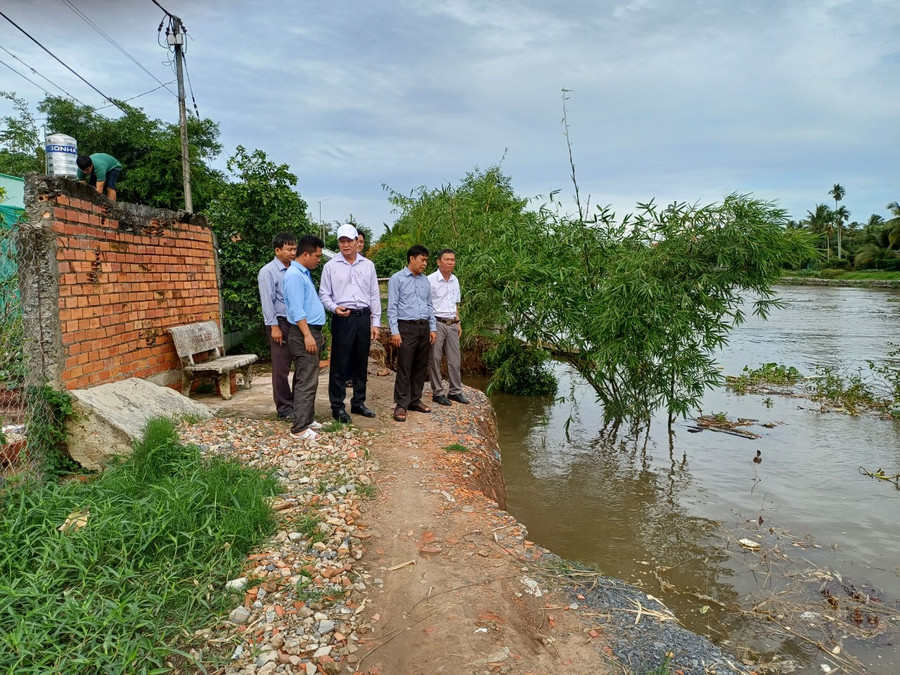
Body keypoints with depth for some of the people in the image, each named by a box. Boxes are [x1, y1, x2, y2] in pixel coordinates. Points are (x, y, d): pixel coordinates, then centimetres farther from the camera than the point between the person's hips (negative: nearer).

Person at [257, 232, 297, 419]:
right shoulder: (268, 272, -4)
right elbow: (267, 301, -9)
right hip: (280, 323, -6)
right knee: (281, 368, -1)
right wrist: (274, 326, -14)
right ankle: (284, 407, 8)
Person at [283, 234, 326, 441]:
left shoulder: (304, 273, 17)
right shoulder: (295, 275, -15)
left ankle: (307, 419, 23)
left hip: (311, 331, 11)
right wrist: (307, 335, -24)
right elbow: (297, 310, -21)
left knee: (307, 379, 15)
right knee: (306, 381, -10)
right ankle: (299, 428, -6)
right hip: (303, 333, -11)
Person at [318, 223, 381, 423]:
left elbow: (374, 295, 9)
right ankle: (337, 407, 8)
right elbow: (324, 294, 2)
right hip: (342, 318, -3)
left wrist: (375, 323, 5)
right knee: (340, 364, -1)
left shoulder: (368, 265, 8)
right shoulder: (331, 266, 1)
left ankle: (358, 403, 23)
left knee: (361, 363, 11)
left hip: (363, 317, 3)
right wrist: (335, 308, -18)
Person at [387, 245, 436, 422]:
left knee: (421, 367, 9)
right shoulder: (397, 279, -3)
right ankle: (401, 404, 1)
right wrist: (394, 331, -13)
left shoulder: (425, 280, 14)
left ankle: (415, 400, 19)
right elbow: (392, 307, -7)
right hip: (407, 327, -6)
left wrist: (432, 328, 10)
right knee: (404, 368, -5)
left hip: (424, 327, 6)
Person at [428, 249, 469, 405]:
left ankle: (455, 391, 18)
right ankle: (438, 393, 9)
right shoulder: (430, 280, -10)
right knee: (435, 359, 0)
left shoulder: (455, 280, 12)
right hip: (436, 323, -6)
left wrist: (458, 322, 18)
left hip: (452, 324, 6)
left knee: (454, 359, 9)